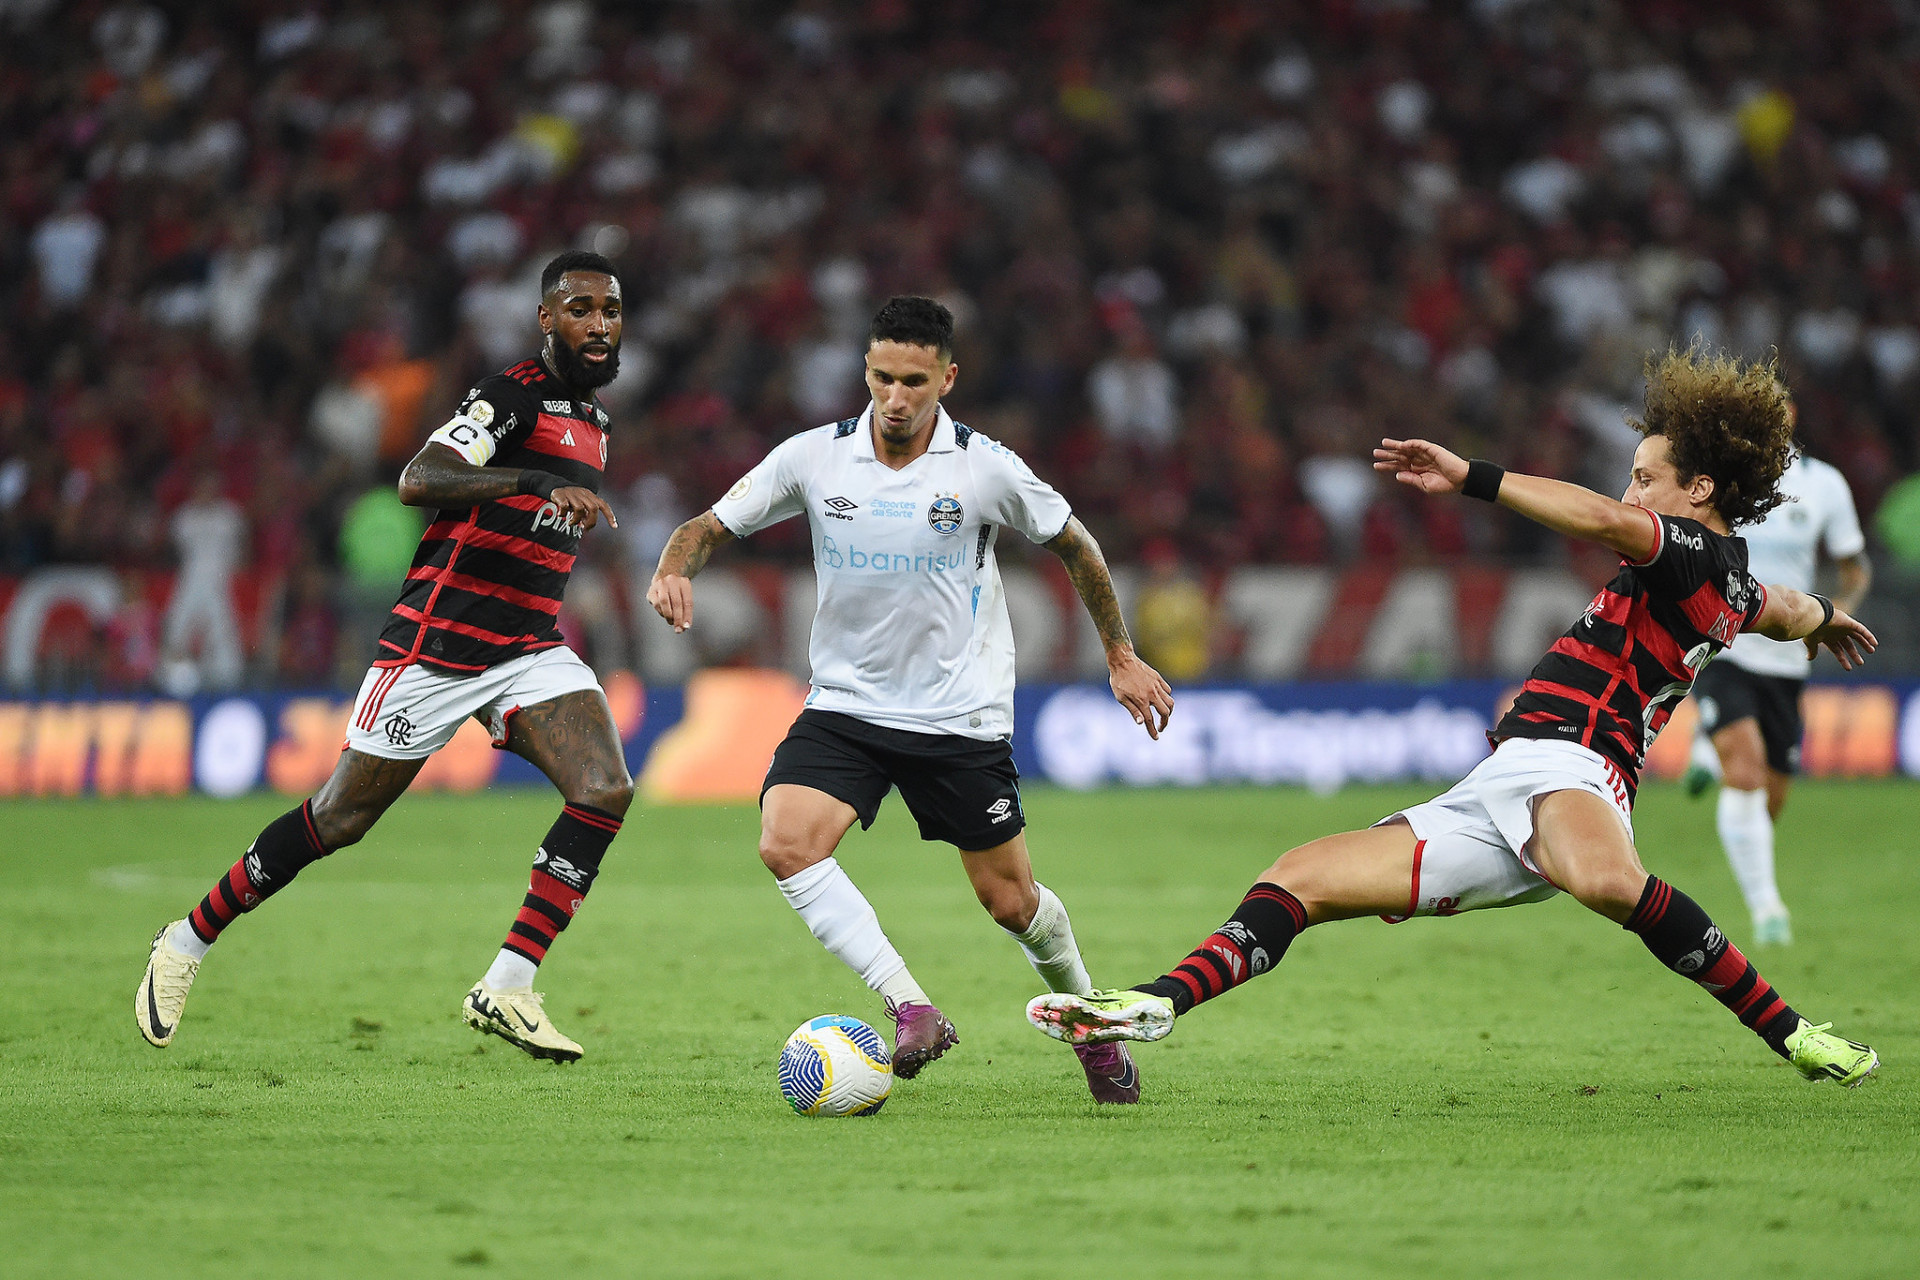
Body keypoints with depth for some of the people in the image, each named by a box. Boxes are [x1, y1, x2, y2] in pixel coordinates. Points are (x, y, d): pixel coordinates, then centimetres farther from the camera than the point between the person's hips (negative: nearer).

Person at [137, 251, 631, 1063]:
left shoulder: (591, 419, 13)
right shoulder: (513, 397, -14)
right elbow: (418, 481, -32)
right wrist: (540, 483, -41)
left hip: (527, 650, 7)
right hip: (435, 646, -7)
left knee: (606, 790, -18)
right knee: (340, 820, 3)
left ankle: (506, 989, -15)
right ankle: (189, 942, 23)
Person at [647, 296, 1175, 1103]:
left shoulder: (985, 468, -10)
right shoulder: (814, 458, -6)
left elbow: (1073, 546, 6)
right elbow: (710, 527, 1)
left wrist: (1121, 657, 9)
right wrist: (674, 569, -22)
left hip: (961, 716, -1)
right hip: (845, 701, 1)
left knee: (1010, 901, 4)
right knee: (786, 842, -25)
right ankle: (913, 1011, -26)